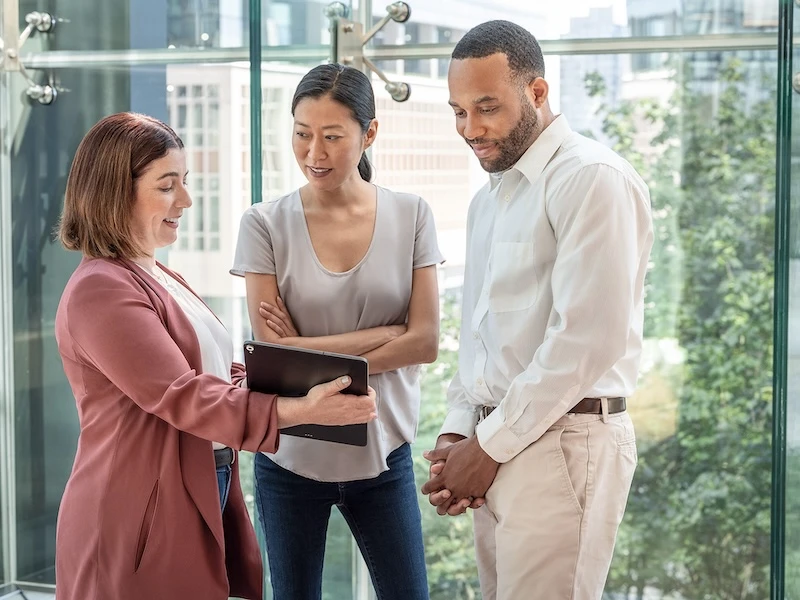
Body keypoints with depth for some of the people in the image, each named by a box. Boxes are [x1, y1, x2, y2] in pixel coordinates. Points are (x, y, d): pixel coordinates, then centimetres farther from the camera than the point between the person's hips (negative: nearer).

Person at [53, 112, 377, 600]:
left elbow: (218, 372, 16)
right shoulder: (101, 291, -17)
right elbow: (180, 396, -24)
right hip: (138, 522, -9)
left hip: (199, 505, 9)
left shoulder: (161, 279, 16)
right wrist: (301, 411, -29)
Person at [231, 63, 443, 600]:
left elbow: (425, 342, -7)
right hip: (292, 456, 0)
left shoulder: (411, 216, -2)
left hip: (383, 454, 1)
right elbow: (273, 353, -11)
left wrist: (311, 356, -13)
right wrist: (386, 334, -14)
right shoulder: (265, 224, -6)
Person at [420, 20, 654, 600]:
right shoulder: (489, 198, 18)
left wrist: (491, 445, -13)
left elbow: (588, 339, -18)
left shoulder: (592, 178, -11)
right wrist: (457, 433, 6)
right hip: (495, 445, 8)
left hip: (561, 442, -8)